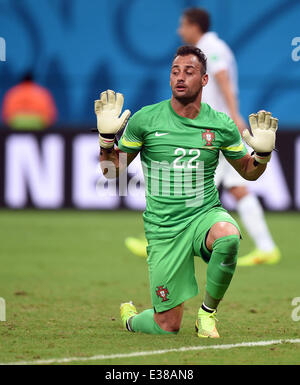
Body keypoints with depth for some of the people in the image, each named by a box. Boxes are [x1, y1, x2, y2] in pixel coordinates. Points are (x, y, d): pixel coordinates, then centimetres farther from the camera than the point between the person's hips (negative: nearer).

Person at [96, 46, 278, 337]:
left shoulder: (221, 125, 0)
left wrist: (262, 153, -7)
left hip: (205, 214, 1)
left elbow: (248, 172, 14)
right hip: (164, 228, -1)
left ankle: (207, 312, -13)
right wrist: (107, 137, -14)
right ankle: (130, 318, 35)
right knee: (167, 328, -4)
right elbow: (112, 171, 3)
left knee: (228, 236, -39)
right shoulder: (145, 119, -4)